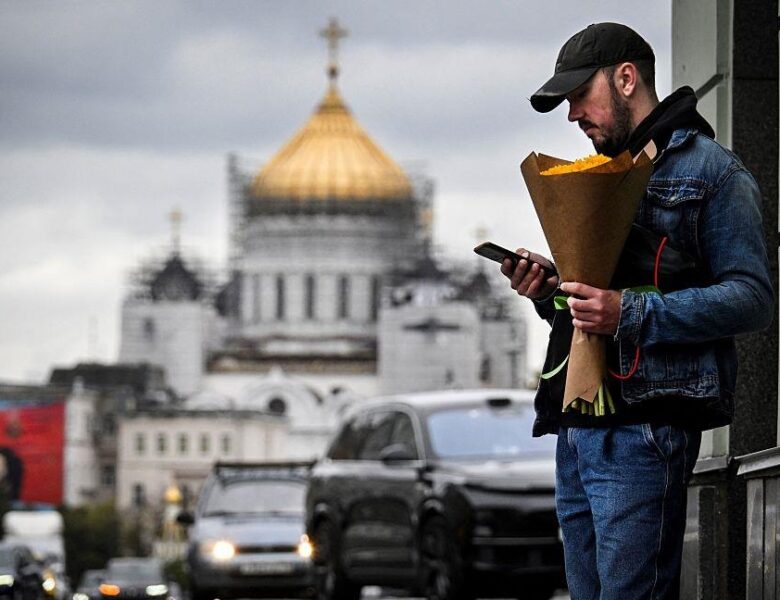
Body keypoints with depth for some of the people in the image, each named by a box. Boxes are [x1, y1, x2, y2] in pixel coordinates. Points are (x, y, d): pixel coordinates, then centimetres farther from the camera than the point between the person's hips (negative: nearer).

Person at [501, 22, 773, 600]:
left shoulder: (708, 169, -1)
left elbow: (752, 297, -11)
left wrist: (631, 313, -20)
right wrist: (549, 292, 7)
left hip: (642, 427, -8)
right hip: (576, 429, 8)